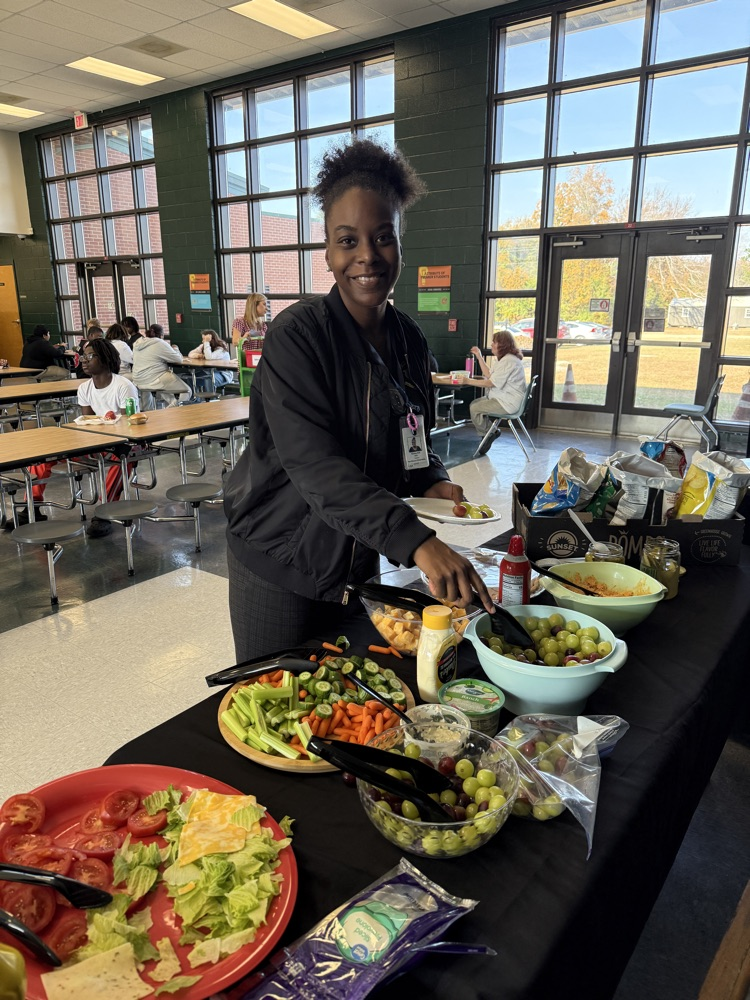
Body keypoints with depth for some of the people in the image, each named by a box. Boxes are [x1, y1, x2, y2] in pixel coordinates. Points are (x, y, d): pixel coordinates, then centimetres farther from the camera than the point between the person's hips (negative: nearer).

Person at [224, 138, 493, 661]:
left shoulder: (409, 339, 0)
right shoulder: (297, 335, -20)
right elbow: (314, 466, -30)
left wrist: (432, 482, -9)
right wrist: (417, 541, -39)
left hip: (360, 558, 6)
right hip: (282, 561, -5)